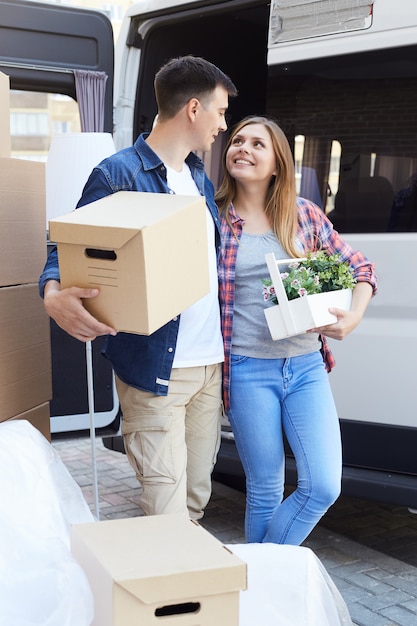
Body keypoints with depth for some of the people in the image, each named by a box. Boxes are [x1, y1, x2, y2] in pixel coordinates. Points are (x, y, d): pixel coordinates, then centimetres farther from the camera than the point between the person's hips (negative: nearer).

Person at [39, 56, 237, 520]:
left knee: (197, 497, 14)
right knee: (166, 511, -5)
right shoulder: (118, 174, -8)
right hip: (153, 370, -7)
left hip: (209, 365, 7)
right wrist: (54, 295, -29)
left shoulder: (198, 174, 16)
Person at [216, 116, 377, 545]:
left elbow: (360, 269, 11)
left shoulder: (304, 214, 4)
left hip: (306, 366, 3)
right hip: (248, 369, -2)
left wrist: (352, 318, -6)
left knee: (324, 487, -2)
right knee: (266, 490, 6)